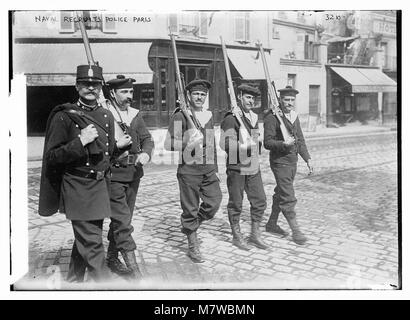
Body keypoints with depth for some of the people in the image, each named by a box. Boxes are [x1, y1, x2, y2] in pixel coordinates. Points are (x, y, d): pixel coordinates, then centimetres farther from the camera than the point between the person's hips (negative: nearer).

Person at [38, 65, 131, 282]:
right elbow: (51, 157, -12)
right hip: (77, 189, -6)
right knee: (92, 242, -8)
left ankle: (73, 281, 36)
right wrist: (80, 142, -21)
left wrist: (117, 145, 7)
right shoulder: (63, 116, -9)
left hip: (101, 186, 7)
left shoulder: (106, 116, 10)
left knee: (84, 239, 18)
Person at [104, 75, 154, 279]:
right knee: (122, 221, -10)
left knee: (122, 219, 14)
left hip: (133, 173, 6)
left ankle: (112, 258, 30)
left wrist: (146, 153, -12)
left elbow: (147, 138, 8)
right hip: (112, 174, -6)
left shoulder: (135, 115, 12)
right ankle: (133, 267, -7)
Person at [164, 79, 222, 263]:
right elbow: (168, 144, -10)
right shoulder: (180, 116, -6)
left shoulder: (208, 116, 13)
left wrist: (215, 168, 21)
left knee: (215, 201, 2)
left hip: (208, 168, 6)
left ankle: (190, 226, 29)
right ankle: (193, 246, 18)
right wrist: (188, 143, -24)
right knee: (190, 208, 3)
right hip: (189, 168, -6)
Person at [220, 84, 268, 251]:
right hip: (236, 168, -7)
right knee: (236, 204, 5)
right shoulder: (231, 118, -12)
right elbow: (225, 143, -21)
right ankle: (236, 236, 20)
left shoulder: (254, 117, 12)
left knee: (260, 201, 7)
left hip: (253, 168, 7)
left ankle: (255, 235, 21)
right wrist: (244, 147, -29)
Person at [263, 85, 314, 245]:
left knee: (281, 194, 17)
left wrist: (307, 158, 11)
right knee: (288, 197, -7)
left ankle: (272, 224, 30)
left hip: (292, 161, 8)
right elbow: (267, 142, -16)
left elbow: (300, 140, 17)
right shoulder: (272, 118, -14)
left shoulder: (294, 116, 11)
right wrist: (283, 143, -31)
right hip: (280, 161, -8)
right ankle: (295, 230, 1)